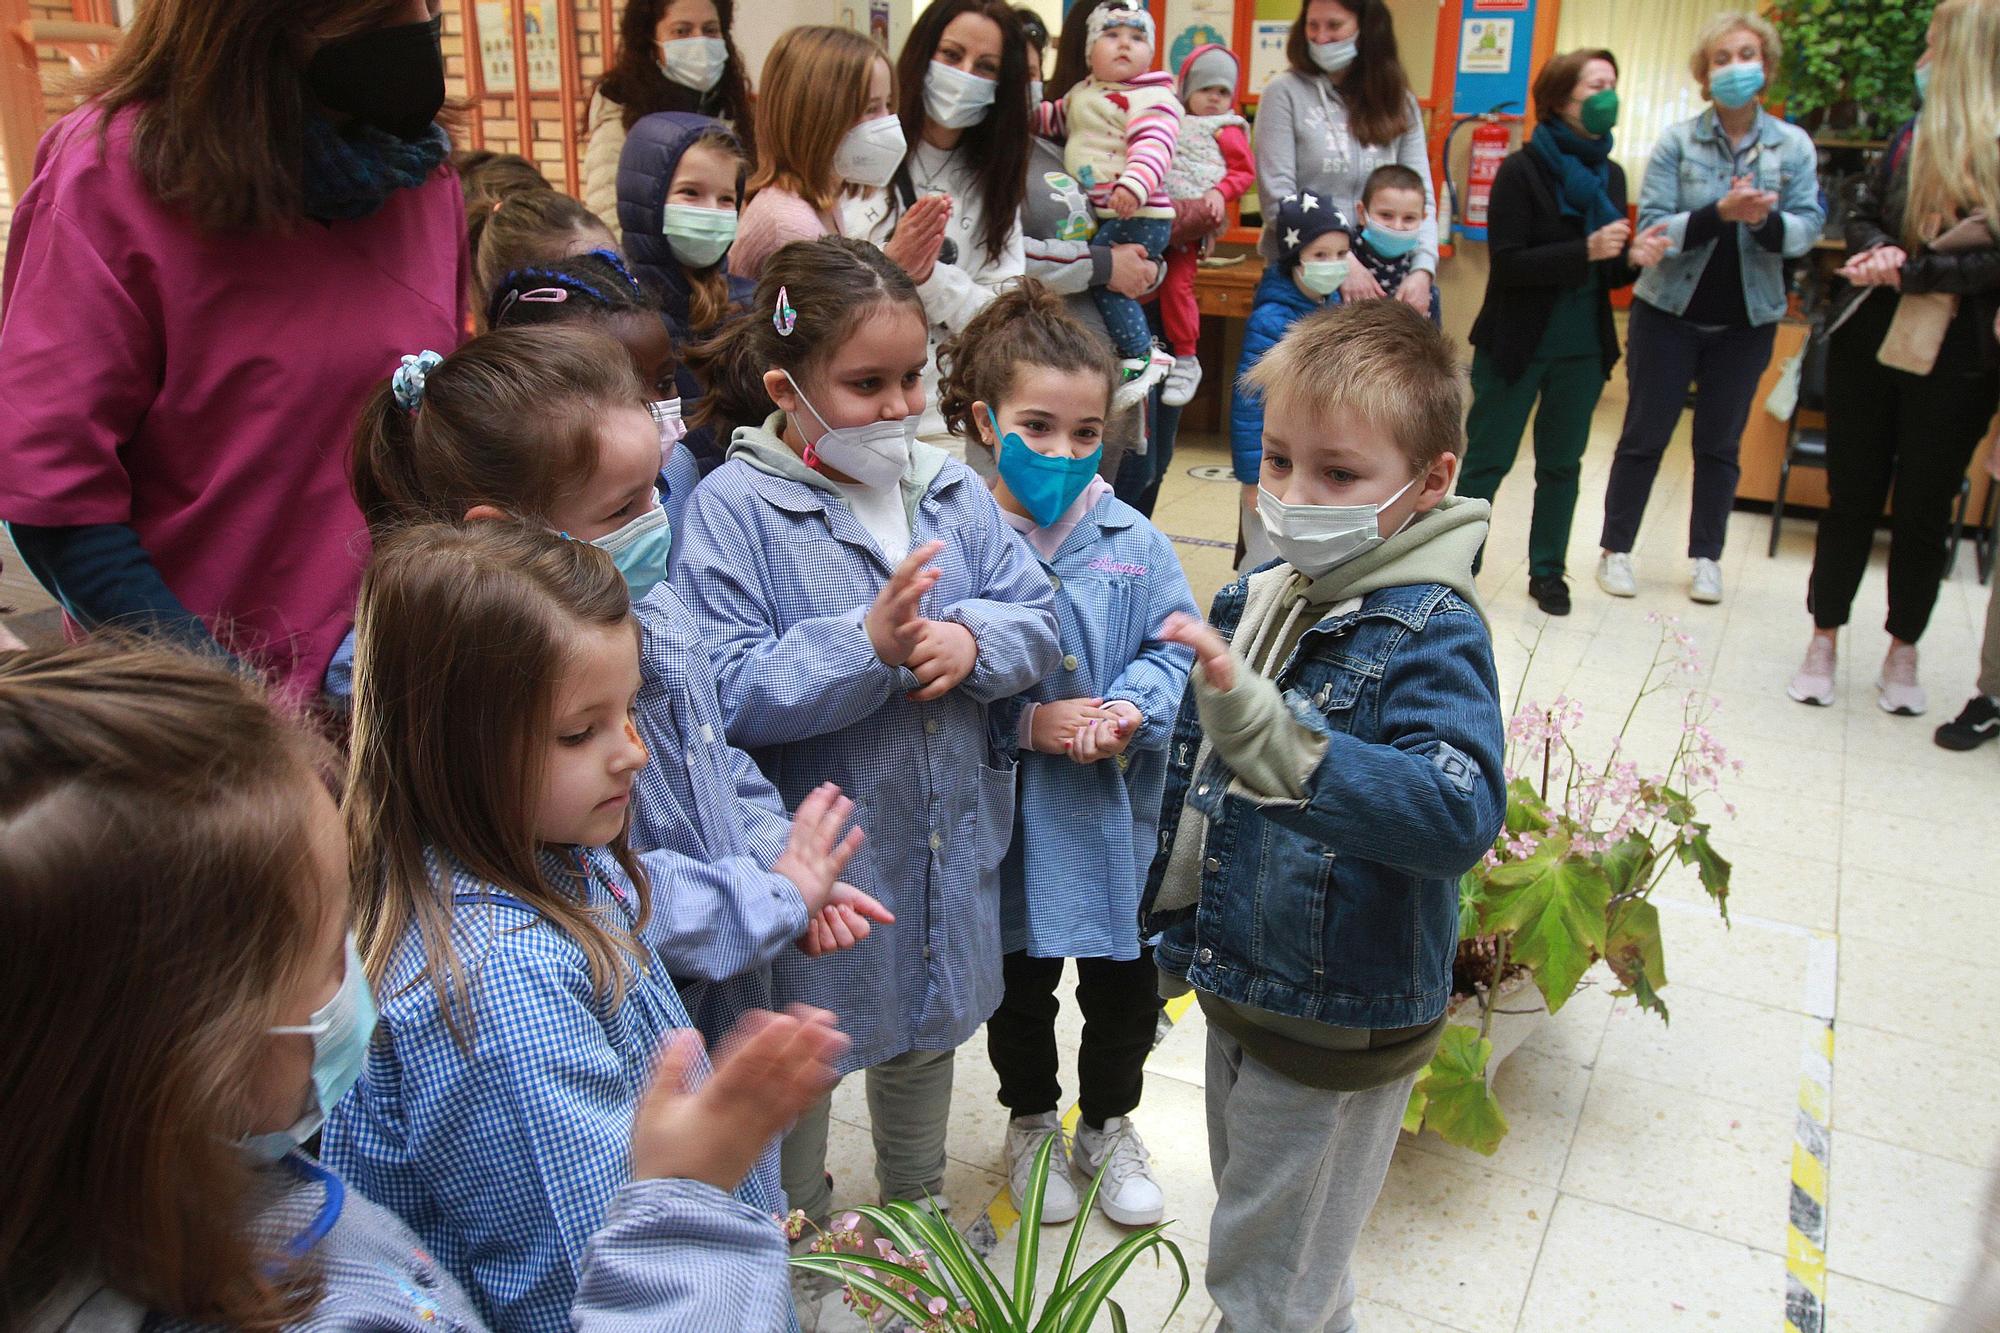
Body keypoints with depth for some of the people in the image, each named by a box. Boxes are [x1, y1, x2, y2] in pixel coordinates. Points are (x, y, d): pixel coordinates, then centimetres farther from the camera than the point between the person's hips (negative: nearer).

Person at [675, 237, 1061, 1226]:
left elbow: (1038, 618, -1)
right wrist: (867, 644, -32)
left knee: (928, 1029, 26)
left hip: (947, 839, 6)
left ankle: (917, 1203, 53)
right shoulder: (733, 507, -17)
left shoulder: (952, 492, 0)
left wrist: (972, 640, -22)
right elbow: (730, 692, -23)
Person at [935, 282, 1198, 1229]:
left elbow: (1176, 645, -3)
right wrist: (1029, 724, -23)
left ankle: (1109, 1126, 46)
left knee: (1124, 983, 19)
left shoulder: (1133, 540, -8)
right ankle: (1031, 1123, 47)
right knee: (1022, 983, 21)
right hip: (1009, 816, -2)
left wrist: (1131, 709, -21)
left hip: (1119, 811, 2)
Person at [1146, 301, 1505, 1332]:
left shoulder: (1433, 631, -24)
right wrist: (1171, 928, 20)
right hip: (1237, 994, 7)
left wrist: (1266, 732, -52)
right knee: (1248, 1227, 30)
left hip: (1341, 1033, -7)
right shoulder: (1253, 599, -2)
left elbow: (1459, 813, -42)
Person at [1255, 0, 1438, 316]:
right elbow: (1276, 197, -9)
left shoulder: (1400, 103, 8)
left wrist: (1422, 271, -16)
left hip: (1381, 280, 3)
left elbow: (1420, 198, 3)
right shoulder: (1285, 93, -1)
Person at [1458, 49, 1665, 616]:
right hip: (1516, 345, -5)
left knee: (1562, 463, 11)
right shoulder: (1521, 170, -10)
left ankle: (1548, 571, 22)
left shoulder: (1609, 174, 7)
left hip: (1584, 350, 5)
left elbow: (1606, 272, 11)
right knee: (1487, 459, 2)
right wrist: (1585, 251, -25)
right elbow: (1507, 263, -17)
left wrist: (1633, 258, -11)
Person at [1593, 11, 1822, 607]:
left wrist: (1766, 220, -26)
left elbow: (1806, 228, -6)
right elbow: (1653, 227, -13)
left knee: (1721, 445, 10)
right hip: (1669, 313, -2)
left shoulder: (1794, 146, -1)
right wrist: (1721, 212, -28)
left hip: (1746, 321, 2)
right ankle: (1616, 549, 16)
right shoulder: (1677, 142, -6)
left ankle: (1705, 557, 20)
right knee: (1644, 437, 5)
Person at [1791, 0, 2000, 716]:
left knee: (1924, 510, 7)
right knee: (1852, 497, 9)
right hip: (1871, 342, 3)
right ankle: (1824, 642, 21)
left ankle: (1902, 655, 23)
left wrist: (1910, 272, -20)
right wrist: (1880, 252, -9)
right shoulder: (1914, 134, 5)